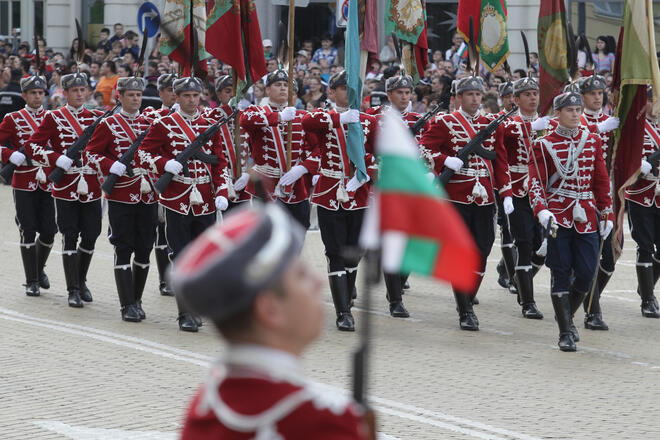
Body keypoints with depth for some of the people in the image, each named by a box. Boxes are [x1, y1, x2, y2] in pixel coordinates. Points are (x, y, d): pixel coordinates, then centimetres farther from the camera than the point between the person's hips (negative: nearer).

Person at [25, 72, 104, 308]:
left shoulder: (97, 117, 8)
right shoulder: (53, 118, -1)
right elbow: (32, 146, -5)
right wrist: (57, 159, -17)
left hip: (91, 188, 3)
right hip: (65, 188, -3)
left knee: (91, 235, 5)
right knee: (70, 237, -2)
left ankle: (81, 281, 27)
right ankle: (73, 290, 3)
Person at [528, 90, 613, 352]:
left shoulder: (593, 141, 10)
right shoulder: (544, 145, -1)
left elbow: (602, 181, 13)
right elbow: (536, 181, -6)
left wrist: (607, 215, 9)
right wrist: (541, 211, -23)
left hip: (586, 218, 3)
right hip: (557, 217, -3)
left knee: (586, 273, -1)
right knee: (561, 274, -3)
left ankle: (566, 316, 24)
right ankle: (565, 332, 3)